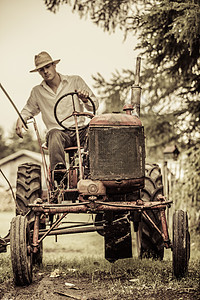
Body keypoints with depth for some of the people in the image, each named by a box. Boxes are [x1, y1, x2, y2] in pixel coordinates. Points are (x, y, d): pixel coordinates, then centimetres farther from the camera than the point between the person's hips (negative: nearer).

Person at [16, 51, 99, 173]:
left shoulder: (76, 81, 9)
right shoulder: (37, 92, 13)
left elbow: (94, 106, 10)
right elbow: (28, 110, 31)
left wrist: (85, 99, -13)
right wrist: (21, 119, 8)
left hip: (80, 130, 0)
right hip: (57, 131, 0)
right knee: (55, 136, -39)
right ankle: (59, 169, -56)